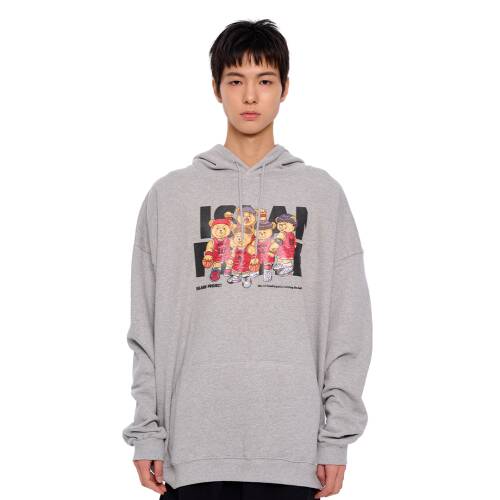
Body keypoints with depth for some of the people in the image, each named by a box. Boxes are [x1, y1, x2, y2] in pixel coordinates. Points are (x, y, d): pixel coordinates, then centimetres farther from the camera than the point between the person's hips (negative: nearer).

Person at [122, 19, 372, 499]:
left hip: (294, 446, 0)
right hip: (194, 447, 0)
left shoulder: (322, 194, 8)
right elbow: (146, 328, 6)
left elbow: (348, 325, 5)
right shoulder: (169, 196, 7)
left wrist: (337, 435, -1)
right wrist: (147, 433, 0)